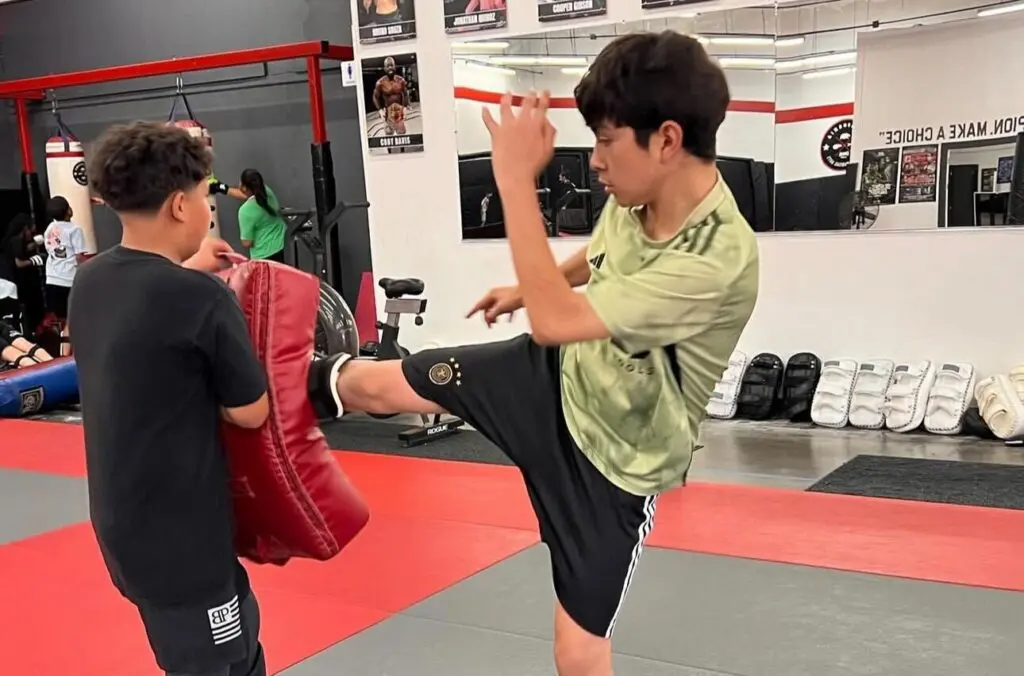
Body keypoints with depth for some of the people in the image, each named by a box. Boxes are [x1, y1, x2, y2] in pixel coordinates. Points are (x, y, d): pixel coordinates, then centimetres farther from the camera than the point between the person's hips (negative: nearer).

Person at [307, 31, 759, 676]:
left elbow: (555, 320, -42)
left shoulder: (721, 257, -37)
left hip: (612, 458, -6)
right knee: (371, 384, 12)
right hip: (558, 378, 6)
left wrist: (517, 177, -38)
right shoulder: (637, 198, -12)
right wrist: (527, 287, 24)